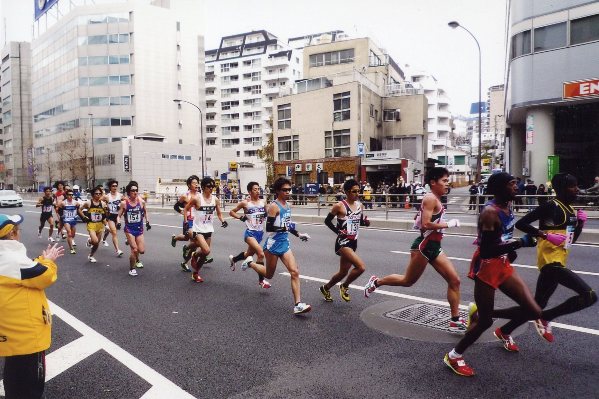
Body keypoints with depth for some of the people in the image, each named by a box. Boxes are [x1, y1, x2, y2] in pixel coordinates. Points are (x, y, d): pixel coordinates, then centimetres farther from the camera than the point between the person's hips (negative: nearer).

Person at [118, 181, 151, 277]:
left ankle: (137, 260, 37)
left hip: (139, 229, 3)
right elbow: (119, 215, 0)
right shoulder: (124, 203, -10)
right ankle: (132, 268, 11)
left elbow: (145, 212, 15)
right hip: (129, 229, -3)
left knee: (141, 250, 0)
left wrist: (147, 221, 12)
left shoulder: (141, 202, -4)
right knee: (134, 249, -11)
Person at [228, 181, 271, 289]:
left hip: (260, 232, 6)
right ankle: (261, 280, -8)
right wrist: (240, 217, -13)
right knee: (261, 254, -23)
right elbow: (231, 212, 2)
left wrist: (266, 215, -6)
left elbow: (266, 213, 17)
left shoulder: (263, 202, 2)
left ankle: (233, 259, 54)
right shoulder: (245, 203, -8)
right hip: (250, 232, -6)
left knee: (249, 254, 23)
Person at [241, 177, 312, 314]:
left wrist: (298, 234, 15)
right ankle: (250, 262, 40)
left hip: (285, 244, 7)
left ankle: (298, 305, -6)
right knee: (269, 275, 13)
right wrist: (284, 228, -30)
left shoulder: (287, 205, 10)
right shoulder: (274, 206, -15)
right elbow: (268, 228, -20)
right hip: (273, 244, -7)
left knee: (294, 272, -7)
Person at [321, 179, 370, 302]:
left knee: (343, 272, 16)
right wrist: (338, 231, -13)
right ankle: (344, 287, 5)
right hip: (343, 242, -7)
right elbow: (327, 221, -4)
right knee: (361, 267, -21)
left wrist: (365, 222, -2)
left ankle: (326, 288, 41)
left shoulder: (359, 205, 6)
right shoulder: (339, 206, -12)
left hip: (353, 242, 7)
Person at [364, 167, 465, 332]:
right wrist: (449, 224, -17)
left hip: (433, 247, 9)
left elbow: (419, 220, 22)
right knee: (408, 281, 6)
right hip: (424, 246, -9)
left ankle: (455, 321, 10)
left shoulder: (435, 199, 14)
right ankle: (376, 282, 26)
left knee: (454, 280, 3)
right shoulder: (431, 198, -15)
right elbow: (426, 224, -24)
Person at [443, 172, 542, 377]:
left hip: (503, 265, 8)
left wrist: (510, 248, 11)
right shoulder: (490, 212, -23)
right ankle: (454, 355, 22)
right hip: (486, 267, -8)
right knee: (485, 321, 2)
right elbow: (486, 250, -27)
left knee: (534, 311, 4)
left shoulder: (507, 205, 4)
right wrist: (520, 242, -28)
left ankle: (480, 312, 23)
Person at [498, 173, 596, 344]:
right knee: (589, 296, -16)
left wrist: (580, 223, 6)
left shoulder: (570, 209, 15)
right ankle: (545, 318, -1)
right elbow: (521, 223, -17)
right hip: (550, 261, -9)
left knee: (537, 305, 12)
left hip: (558, 261, 9)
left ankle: (505, 331, 24)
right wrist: (547, 235, -22)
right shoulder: (551, 206, -12)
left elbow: (572, 239, 22)